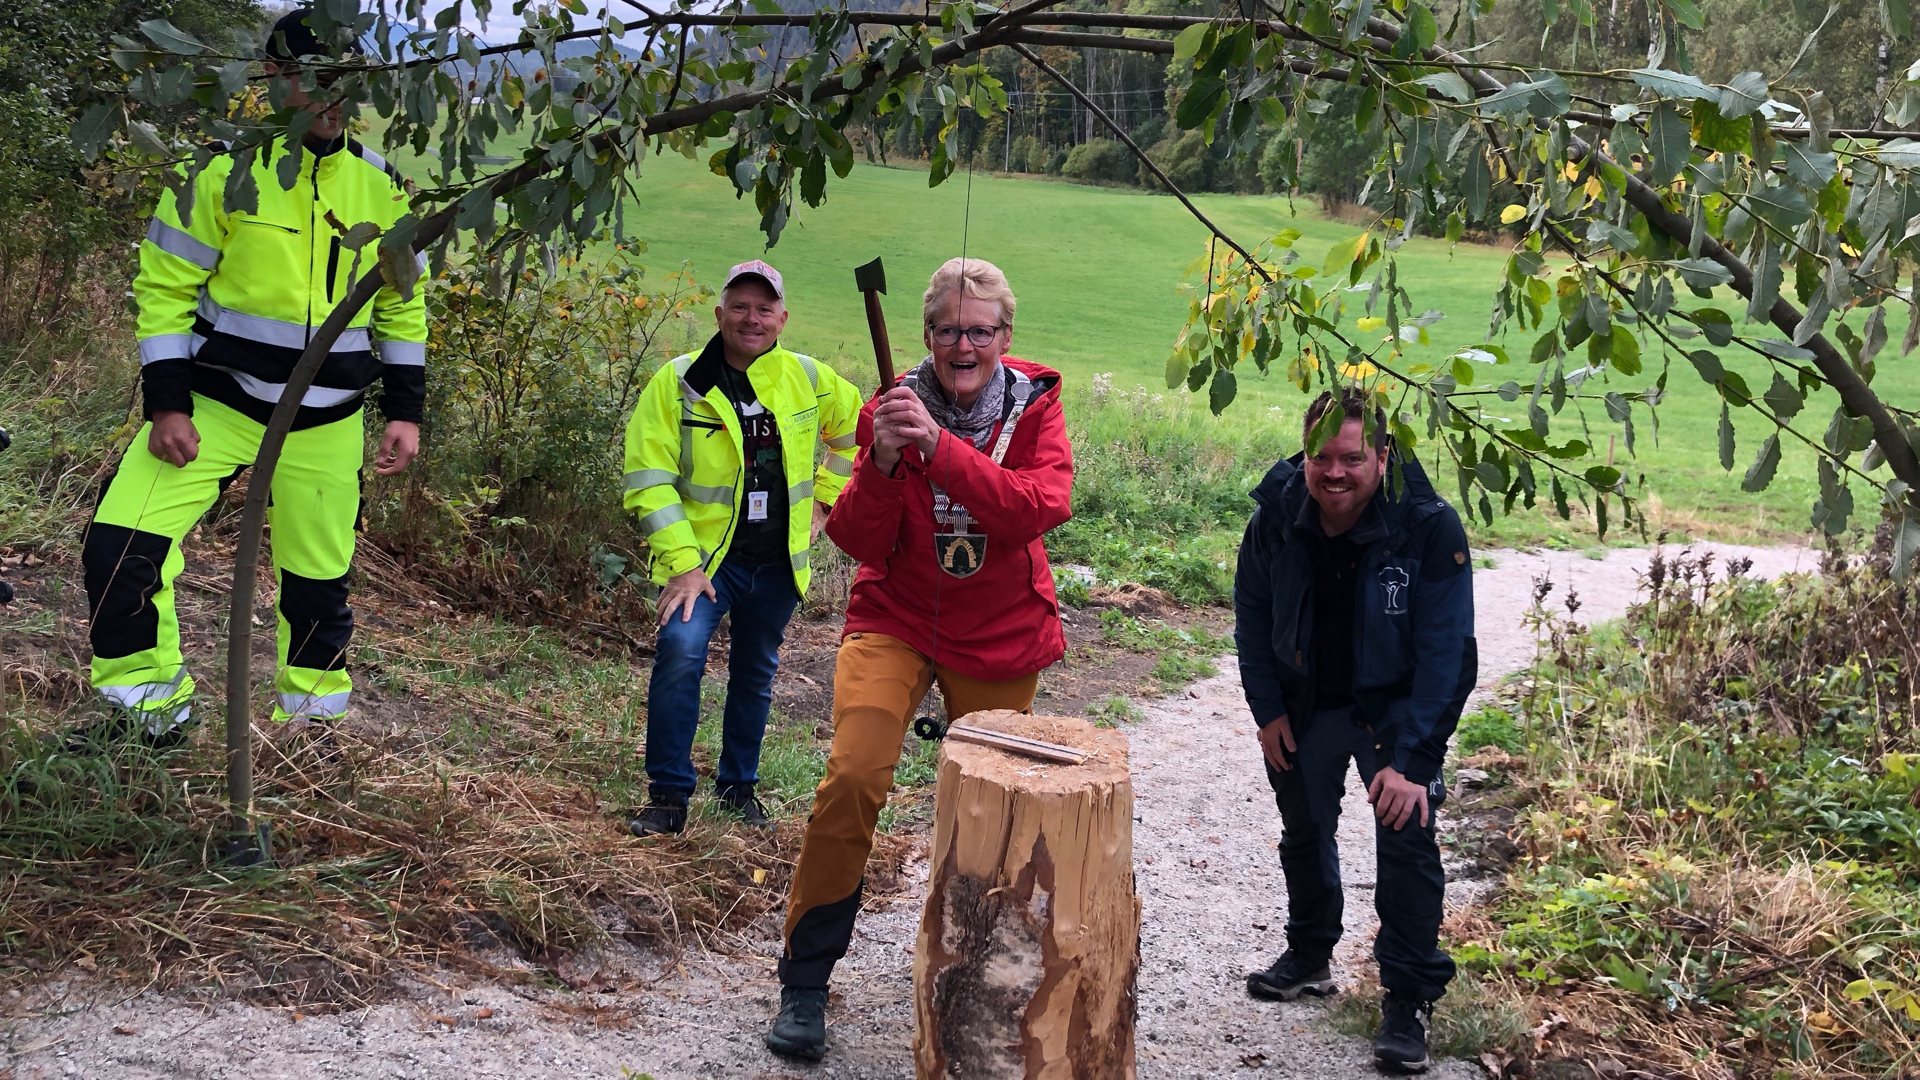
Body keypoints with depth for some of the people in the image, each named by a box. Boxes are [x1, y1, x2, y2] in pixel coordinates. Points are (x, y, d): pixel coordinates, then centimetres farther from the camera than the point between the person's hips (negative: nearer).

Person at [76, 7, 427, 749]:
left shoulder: (381, 187, 2)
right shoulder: (226, 166, -9)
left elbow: (402, 310, 12)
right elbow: (165, 289, -5)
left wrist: (404, 411, 5)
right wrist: (165, 404, -12)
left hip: (327, 423, 3)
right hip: (213, 403, -2)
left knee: (319, 578, 9)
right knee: (119, 544, -14)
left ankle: (314, 716, 30)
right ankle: (148, 709, 2)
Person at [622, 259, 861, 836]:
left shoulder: (811, 380, -1)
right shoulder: (677, 382, -10)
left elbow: (853, 432, 20)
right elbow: (650, 479, -13)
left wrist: (823, 498, 14)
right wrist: (682, 564, -19)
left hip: (778, 564, 4)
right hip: (704, 556, -3)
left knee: (756, 675, 16)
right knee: (681, 653, -23)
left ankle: (739, 783, 36)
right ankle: (669, 795, -12)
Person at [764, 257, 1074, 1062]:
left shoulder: (1034, 406, -8)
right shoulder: (895, 409, -7)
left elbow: (1041, 506, -27)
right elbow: (859, 542, -13)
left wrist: (939, 447, -36)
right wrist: (884, 462, -30)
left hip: (998, 634, 1)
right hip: (896, 618, -1)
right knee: (853, 777, -18)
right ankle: (804, 985, -5)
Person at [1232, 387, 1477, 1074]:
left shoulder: (1430, 529, -27)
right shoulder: (1276, 516, -17)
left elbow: (1445, 654, -26)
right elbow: (1253, 617, -1)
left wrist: (1412, 757, -30)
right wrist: (1267, 709, -4)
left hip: (1394, 707, -4)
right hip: (1304, 703, 4)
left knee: (1407, 842, -9)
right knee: (1303, 831, 17)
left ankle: (1408, 1000, 4)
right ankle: (1309, 957, 39)